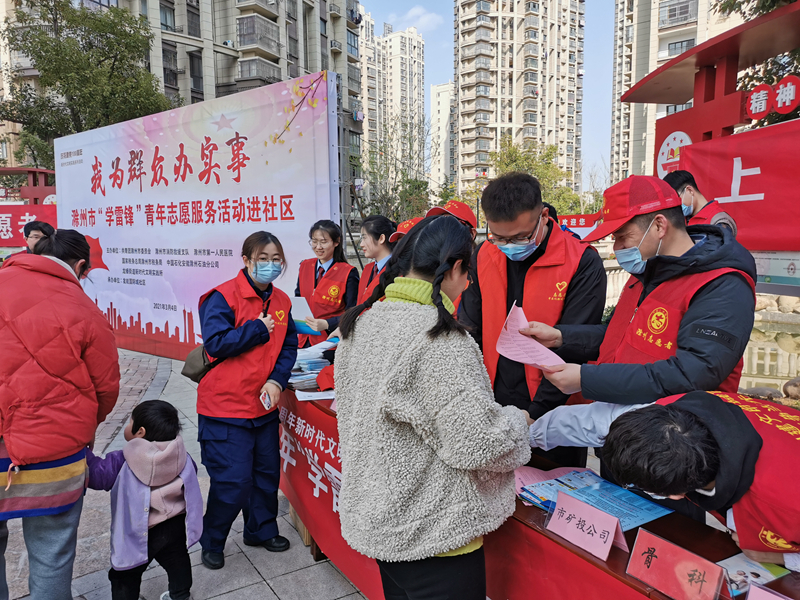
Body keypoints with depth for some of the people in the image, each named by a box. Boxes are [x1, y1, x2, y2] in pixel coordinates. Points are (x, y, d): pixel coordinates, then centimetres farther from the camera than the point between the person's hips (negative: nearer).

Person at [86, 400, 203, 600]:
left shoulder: (122, 462, -19)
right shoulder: (181, 455, -6)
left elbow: (96, 475, -12)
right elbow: (191, 474, 10)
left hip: (141, 534, -5)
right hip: (178, 525, 5)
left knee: (125, 576, 14)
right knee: (176, 561, 27)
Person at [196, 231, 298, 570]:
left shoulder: (281, 301, 5)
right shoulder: (223, 297, -14)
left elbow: (289, 346, 5)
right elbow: (215, 343, -23)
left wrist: (277, 380, -10)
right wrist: (258, 328, -17)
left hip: (264, 405, 6)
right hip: (225, 406, -6)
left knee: (267, 472, 18)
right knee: (233, 481, 0)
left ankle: (261, 530, 41)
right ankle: (211, 543, 26)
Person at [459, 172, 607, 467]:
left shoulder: (583, 264, -14)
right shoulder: (484, 256, 0)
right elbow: (469, 330, 3)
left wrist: (534, 414, -18)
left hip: (551, 413, -3)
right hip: (493, 411, 4)